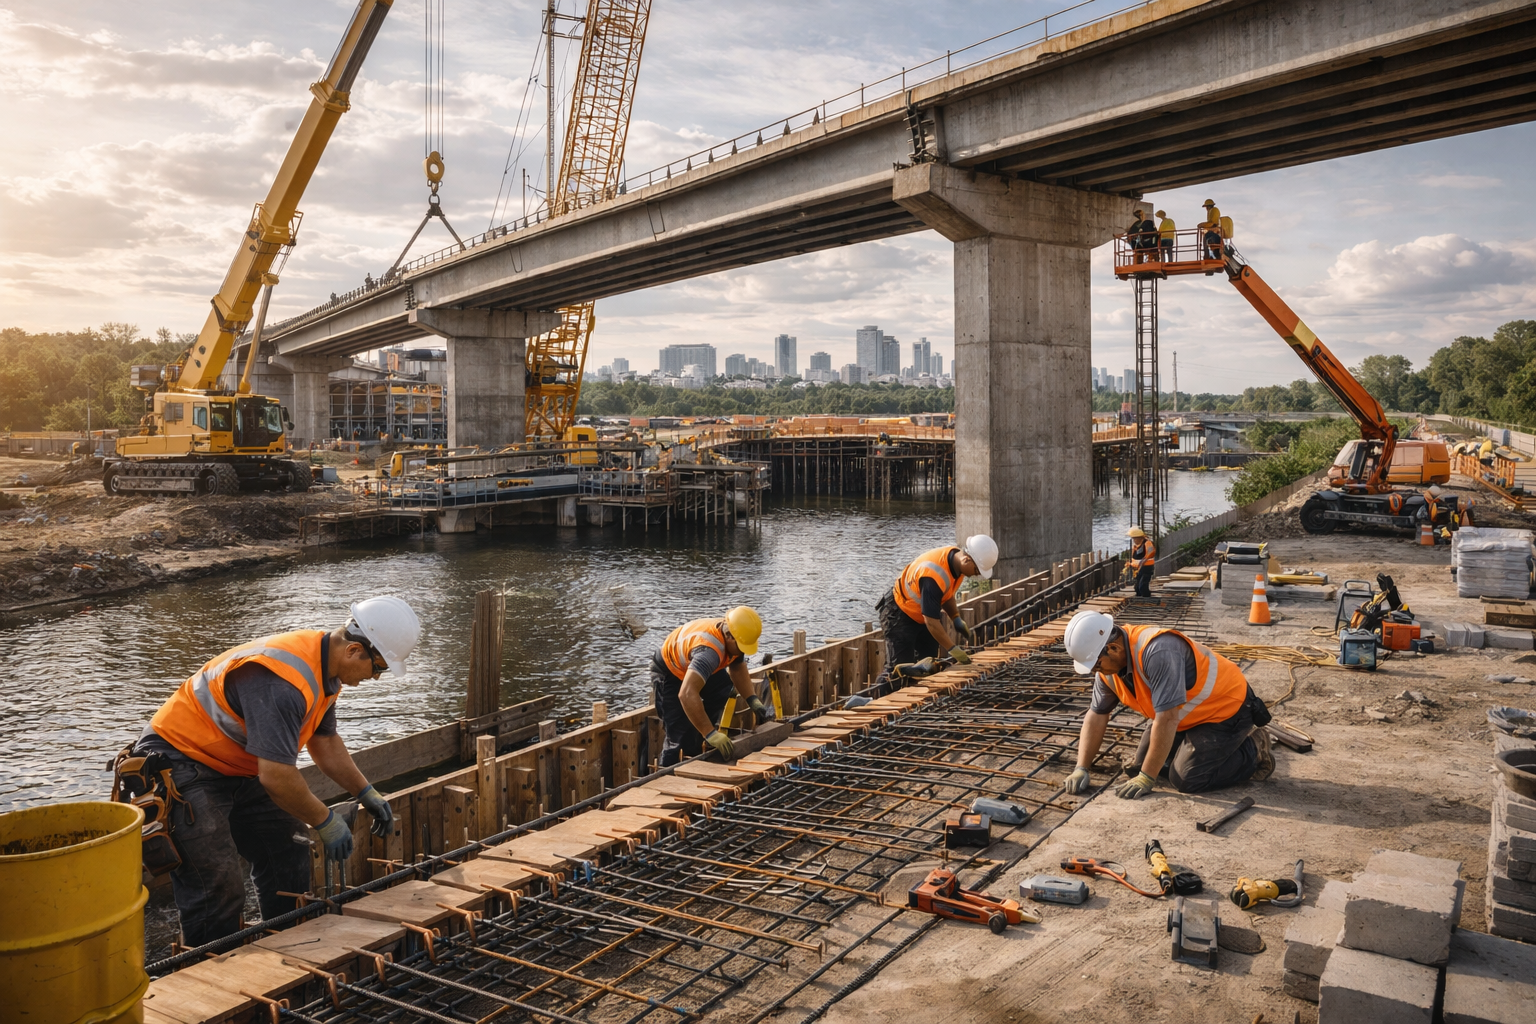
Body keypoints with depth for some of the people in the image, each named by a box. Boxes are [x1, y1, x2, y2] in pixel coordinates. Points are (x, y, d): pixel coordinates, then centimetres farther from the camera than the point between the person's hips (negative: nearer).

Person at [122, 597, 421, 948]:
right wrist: (326, 821, -18)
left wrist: (366, 793, 11)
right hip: (181, 768, -10)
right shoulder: (284, 681, -33)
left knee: (287, 855, 11)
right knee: (218, 892, -12)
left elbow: (324, 740, 14)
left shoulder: (325, 666, -1)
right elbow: (277, 776, -33)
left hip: (237, 767, 10)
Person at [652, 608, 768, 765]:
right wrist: (711, 734, -52)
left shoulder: (733, 638, -15)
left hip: (691, 666, 9)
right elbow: (687, 694, -53)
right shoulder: (709, 649, -42)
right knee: (683, 736, -16)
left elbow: (738, 669, 1)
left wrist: (753, 701, -13)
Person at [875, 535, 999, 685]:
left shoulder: (957, 559, -9)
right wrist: (952, 648, -25)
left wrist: (957, 620, -1)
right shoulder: (933, 575, -36)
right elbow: (931, 620, -31)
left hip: (921, 616, 9)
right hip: (900, 615, -9)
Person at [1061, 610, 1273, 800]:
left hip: (1226, 708, -8)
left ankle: (1253, 752, 5)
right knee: (1139, 766, 5)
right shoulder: (1108, 665, -9)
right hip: (1189, 714, 9)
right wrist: (1081, 768, -8)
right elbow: (1097, 715, 0)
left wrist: (1146, 778, -28)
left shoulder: (1157, 651, -36)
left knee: (1185, 779, -16)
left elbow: (1167, 719, -35)